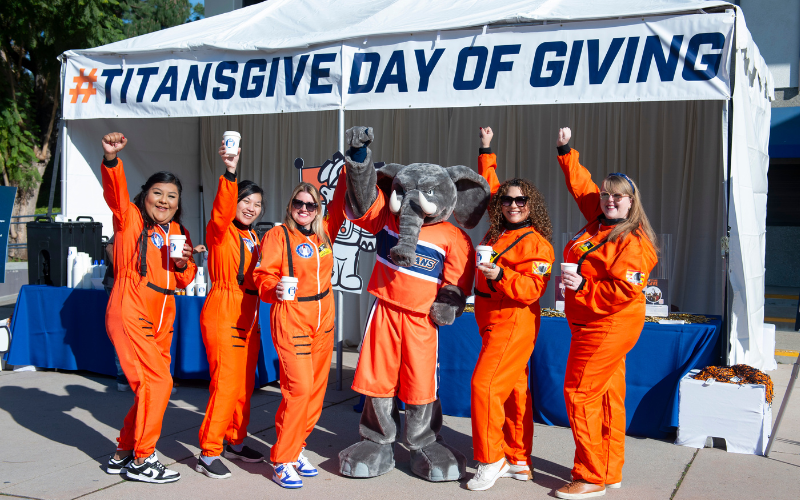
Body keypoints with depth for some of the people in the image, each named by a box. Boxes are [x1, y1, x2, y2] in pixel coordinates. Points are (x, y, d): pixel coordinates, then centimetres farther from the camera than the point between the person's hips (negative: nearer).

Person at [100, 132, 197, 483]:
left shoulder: (178, 232, 15)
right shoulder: (130, 218, -2)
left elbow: (184, 281, 18)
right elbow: (115, 192, -23)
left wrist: (183, 264, -4)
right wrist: (111, 158, -40)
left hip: (161, 319, 7)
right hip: (130, 313, -7)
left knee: (150, 387, 12)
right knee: (157, 382, -12)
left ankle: (123, 454, 28)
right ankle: (141, 459, 2)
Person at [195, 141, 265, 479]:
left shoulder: (253, 237, 14)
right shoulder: (220, 232, -8)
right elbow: (222, 211, -30)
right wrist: (229, 174, -43)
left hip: (249, 317, 8)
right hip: (222, 314, -8)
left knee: (245, 384, 13)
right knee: (226, 384, -10)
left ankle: (235, 443, 28)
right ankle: (208, 454, 0)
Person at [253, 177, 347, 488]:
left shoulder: (324, 233, 8)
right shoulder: (277, 235, -6)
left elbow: (340, 207, 22)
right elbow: (264, 276, -9)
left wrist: (348, 174, 14)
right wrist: (274, 288, -29)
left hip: (323, 320, 6)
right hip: (291, 319, -6)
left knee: (316, 387, 8)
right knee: (298, 388, -11)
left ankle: (295, 449, 23)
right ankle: (282, 461, 1)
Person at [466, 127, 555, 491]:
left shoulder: (536, 243, -13)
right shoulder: (498, 231, 9)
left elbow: (532, 290, -19)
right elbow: (489, 186, 23)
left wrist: (500, 275, -30)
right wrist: (486, 151, 23)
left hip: (514, 323, -8)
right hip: (493, 321, 8)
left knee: (485, 384, -13)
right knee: (513, 389, 13)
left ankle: (491, 461, -1)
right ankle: (518, 462, 21)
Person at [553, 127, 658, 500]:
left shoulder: (634, 242, -17)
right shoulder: (598, 220, 8)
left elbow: (625, 291, -25)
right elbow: (580, 184, 20)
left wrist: (582, 287, -24)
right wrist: (565, 150, 18)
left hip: (608, 328, -9)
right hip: (591, 325, 9)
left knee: (580, 394, -8)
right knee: (607, 396, 14)